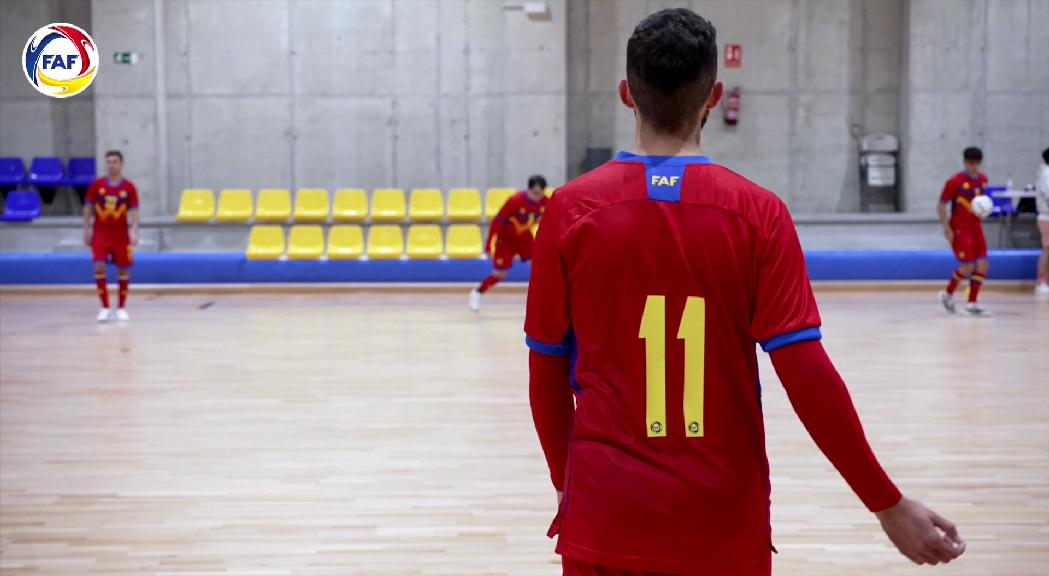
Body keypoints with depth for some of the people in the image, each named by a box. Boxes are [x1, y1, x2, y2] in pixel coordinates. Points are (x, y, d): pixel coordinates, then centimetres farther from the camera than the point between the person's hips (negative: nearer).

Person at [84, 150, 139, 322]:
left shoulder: (129, 187, -4)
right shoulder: (96, 185, -2)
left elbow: (134, 211, -5)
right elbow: (88, 208, 6)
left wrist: (134, 231, -18)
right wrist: (87, 230, 2)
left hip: (121, 234, 0)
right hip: (100, 233, 0)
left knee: (123, 269, 4)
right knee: (99, 267, -12)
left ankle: (121, 308, 17)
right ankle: (105, 307, -5)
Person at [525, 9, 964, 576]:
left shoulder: (569, 210, -6)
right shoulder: (758, 213, -8)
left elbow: (546, 376, 0)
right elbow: (807, 375, -12)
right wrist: (889, 504, -3)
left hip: (603, 525, 0)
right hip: (725, 529, 0)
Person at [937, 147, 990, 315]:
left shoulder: (983, 180, 7)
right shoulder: (955, 181, -12)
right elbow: (941, 206, -9)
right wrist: (947, 228, -14)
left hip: (976, 228, 6)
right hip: (960, 230, -6)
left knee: (982, 265, -3)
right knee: (968, 266, -10)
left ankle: (972, 302, 6)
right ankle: (948, 294, 14)